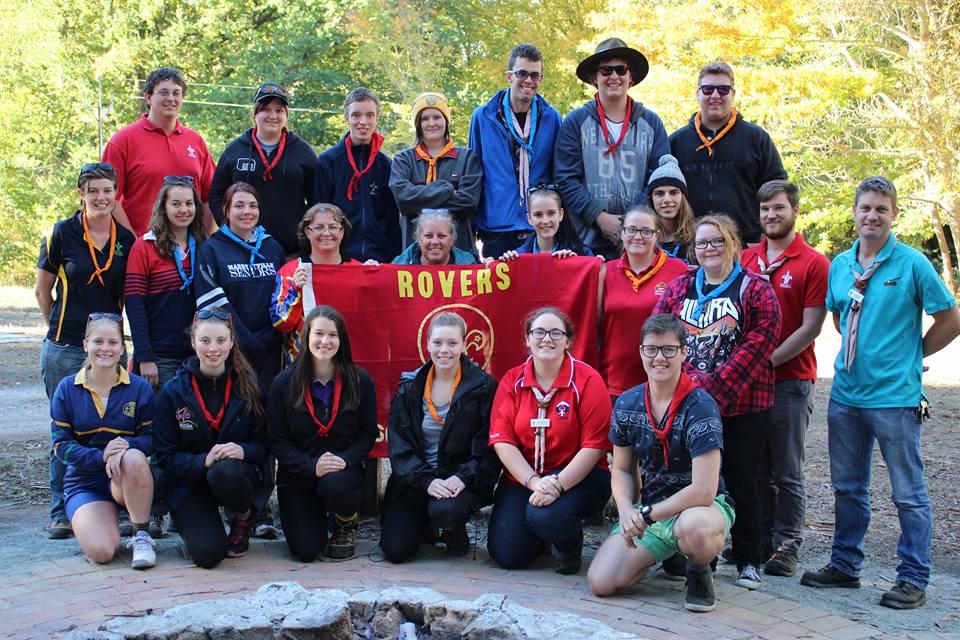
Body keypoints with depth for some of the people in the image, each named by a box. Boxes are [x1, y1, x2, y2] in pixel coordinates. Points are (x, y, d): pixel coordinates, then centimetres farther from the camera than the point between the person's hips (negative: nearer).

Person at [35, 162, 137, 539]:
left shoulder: (126, 239, 4)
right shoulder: (62, 234, -3)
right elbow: (42, 290, 6)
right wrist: (62, 328, 10)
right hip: (65, 350, -2)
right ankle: (61, 512, 12)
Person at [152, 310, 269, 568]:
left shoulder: (248, 385, -2)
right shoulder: (173, 392, -4)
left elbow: (264, 442, 0)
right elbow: (166, 456, -6)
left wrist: (243, 451, -23)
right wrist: (204, 461, -24)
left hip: (236, 473, 1)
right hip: (189, 482, 0)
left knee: (225, 473, -38)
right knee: (208, 553, -23)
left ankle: (243, 517, -3)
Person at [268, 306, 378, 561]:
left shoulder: (360, 381, -5)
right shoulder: (284, 384, -6)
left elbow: (367, 434, -1)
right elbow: (278, 441, -6)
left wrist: (344, 460, -21)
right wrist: (312, 466, -22)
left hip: (343, 470, 0)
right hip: (296, 475, 1)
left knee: (334, 486, -38)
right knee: (305, 550, -11)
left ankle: (347, 525, 1)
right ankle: (317, 516, 28)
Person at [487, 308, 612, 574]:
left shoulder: (587, 379, -10)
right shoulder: (511, 380, 0)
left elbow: (594, 445, -14)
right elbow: (502, 440, -7)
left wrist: (558, 484, -26)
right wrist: (534, 482, -21)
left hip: (578, 477, -4)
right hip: (523, 477, 4)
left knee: (545, 515, -34)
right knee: (506, 555, -8)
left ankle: (570, 547, 3)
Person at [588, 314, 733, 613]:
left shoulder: (700, 407, -18)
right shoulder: (627, 404, 0)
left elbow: (703, 491, -24)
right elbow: (622, 469, 10)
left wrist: (647, 514, -19)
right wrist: (626, 510, -11)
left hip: (702, 507, -5)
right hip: (648, 511, 6)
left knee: (692, 528, -43)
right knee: (600, 582, -13)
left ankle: (699, 571, -4)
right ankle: (667, 551, 18)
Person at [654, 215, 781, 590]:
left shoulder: (755, 289, 0)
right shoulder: (679, 288, 11)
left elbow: (758, 344, -11)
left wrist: (713, 385, -18)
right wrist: (687, 381, -12)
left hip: (741, 404, -3)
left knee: (740, 482, 4)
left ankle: (748, 562, 17)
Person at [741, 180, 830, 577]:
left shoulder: (814, 263, -4)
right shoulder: (745, 259, 10)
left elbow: (810, 327, -8)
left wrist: (767, 362, -13)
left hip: (790, 378, -4)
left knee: (787, 471, 2)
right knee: (755, 467, 9)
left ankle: (786, 545, 11)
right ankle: (758, 539, 20)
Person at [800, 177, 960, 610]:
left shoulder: (912, 263, -8)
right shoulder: (840, 264, 8)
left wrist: (910, 355, 2)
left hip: (894, 395, -6)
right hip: (846, 392, 6)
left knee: (908, 492, 3)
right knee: (847, 487, 15)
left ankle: (914, 578, 12)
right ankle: (845, 565, 28)